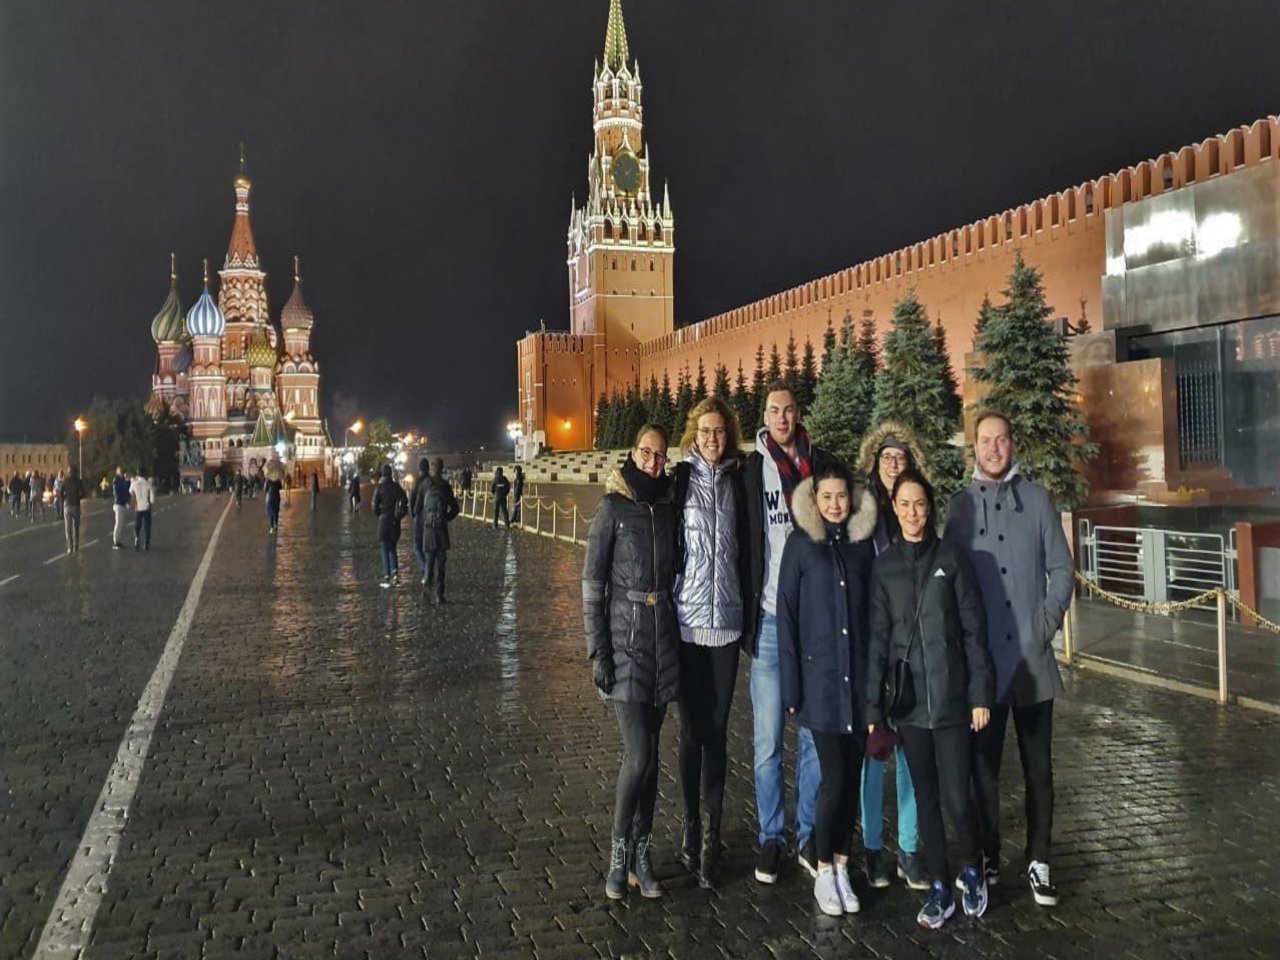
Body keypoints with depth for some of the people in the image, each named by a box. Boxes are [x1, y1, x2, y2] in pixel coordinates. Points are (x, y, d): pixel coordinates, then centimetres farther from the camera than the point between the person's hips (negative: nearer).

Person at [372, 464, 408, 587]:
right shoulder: (397, 487, 1)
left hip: (384, 520, -3)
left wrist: (379, 515, 9)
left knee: (385, 550, 3)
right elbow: (405, 502, 4)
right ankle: (395, 572, -3)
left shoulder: (379, 488, -9)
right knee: (392, 549, 15)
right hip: (395, 521, 3)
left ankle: (387, 578, 1)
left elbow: (375, 506, -9)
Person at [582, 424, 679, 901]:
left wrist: (680, 635, 11)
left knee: (648, 753, 10)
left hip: (664, 637, 4)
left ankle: (641, 853, 22)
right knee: (638, 754, -9)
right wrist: (598, 651, -10)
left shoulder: (670, 508, 8)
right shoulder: (613, 508, -4)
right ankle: (619, 851, 10)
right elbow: (592, 583, -5)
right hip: (624, 638, -4)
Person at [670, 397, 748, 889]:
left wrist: (747, 607, 12)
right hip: (687, 620, -2)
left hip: (726, 621, 2)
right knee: (692, 728, 6)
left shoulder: (737, 483, 8)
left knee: (717, 729, 5)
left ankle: (712, 832, 12)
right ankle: (691, 825, 18)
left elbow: (745, 547, 14)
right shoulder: (680, 480, -2)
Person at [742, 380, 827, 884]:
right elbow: (744, 545, 2)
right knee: (768, 741, 4)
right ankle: (771, 837, 18)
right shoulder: (752, 469, 2)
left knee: (815, 735, 9)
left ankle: (808, 836, 22)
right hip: (770, 620, -2)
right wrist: (747, 618, -3)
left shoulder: (820, 464, 7)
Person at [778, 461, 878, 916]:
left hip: (860, 675, 3)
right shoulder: (801, 543, -1)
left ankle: (842, 866, 21)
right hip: (820, 675, -3)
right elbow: (786, 615, -3)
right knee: (833, 778, -5)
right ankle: (824, 871, 12)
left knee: (852, 776, 8)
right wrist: (791, 685, -7)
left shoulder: (864, 542, 7)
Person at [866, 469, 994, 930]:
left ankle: (972, 871, 26)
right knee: (926, 796, 10)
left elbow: (973, 629, -1)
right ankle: (940, 888, 24)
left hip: (950, 695, -2)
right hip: (907, 697, 2)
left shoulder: (951, 558, -1)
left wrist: (980, 694, -5)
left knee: (956, 796, -2)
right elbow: (878, 637, 3)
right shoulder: (884, 565, 4)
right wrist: (873, 708, 1)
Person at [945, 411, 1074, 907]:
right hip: (981, 660, 0)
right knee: (983, 763, 7)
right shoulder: (961, 505, 3)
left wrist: (1048, 622, -6)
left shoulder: (1036, 499, 2)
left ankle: (1039, 861, 18)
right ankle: (988, 857, 20)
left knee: (1038, 764, 7)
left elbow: (1062, 569, 4)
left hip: (1033, 658, 0)